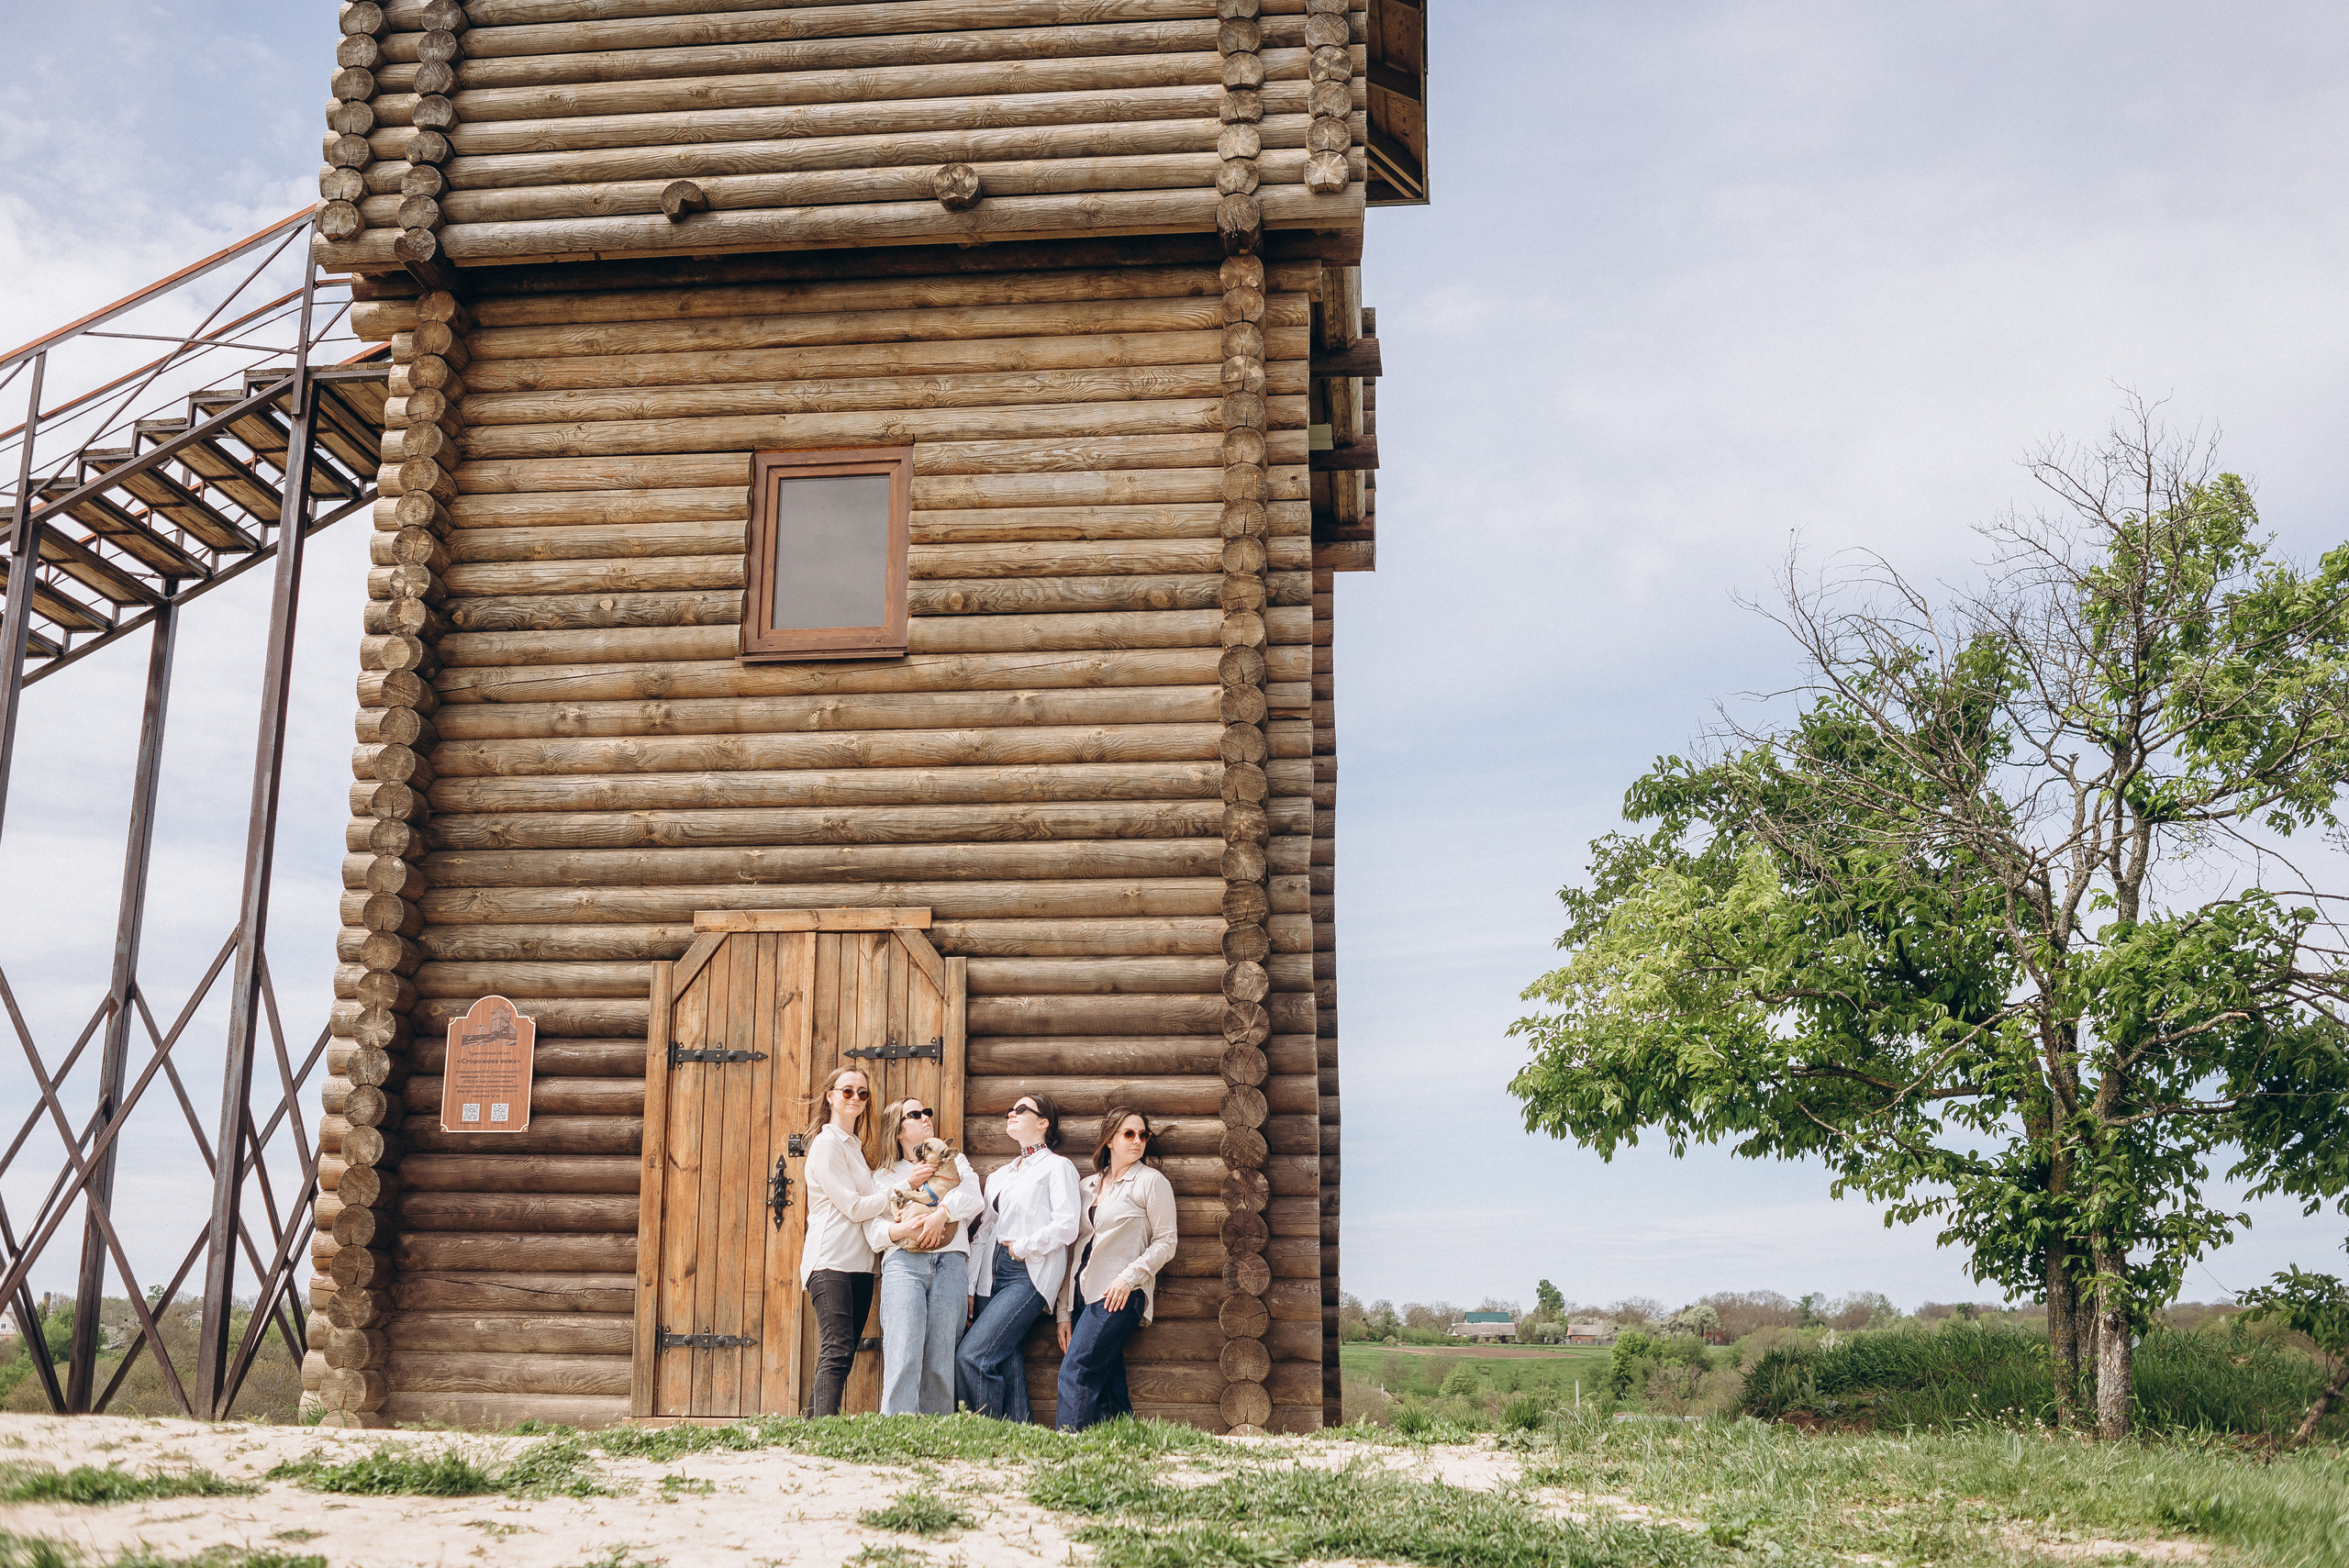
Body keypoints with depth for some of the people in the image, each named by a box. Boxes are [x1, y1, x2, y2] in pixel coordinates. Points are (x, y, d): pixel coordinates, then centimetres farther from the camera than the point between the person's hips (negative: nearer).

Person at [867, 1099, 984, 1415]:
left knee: (940, 1363, -8)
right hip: (903, 1262, -1)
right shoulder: (886, 1175, 23)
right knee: (904, 1358, -17)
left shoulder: (954, 1161, 27)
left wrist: (941, 1213, -11)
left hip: (950, 1263, 1)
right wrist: (899, 1230, -12)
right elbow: (872, 1228, 9)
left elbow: (972, 1197, 6)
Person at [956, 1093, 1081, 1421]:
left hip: (1029, 1275, -7)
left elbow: (1066, 1227, -9)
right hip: (995, 1277, 7)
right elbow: (985, 1231, 19)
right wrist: (969, 1287, 11)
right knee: (1006, 1366, -1)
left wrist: (1021, 1247, -8)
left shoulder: (1057, 1166, 3)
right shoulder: (999, 1176, 25)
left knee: (971, 1356, -18)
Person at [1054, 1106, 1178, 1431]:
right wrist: (1063, 1311, 13)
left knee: (1075, 1371, -18)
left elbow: (1165, 1242, -2)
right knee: (1107, 1384, 0)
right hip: (1085, 1297, 6)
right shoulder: (1088, 1186, 19)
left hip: (1120, 1295, -6)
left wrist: (1128, 1277, -15)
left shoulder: (1150, 1181, 4)